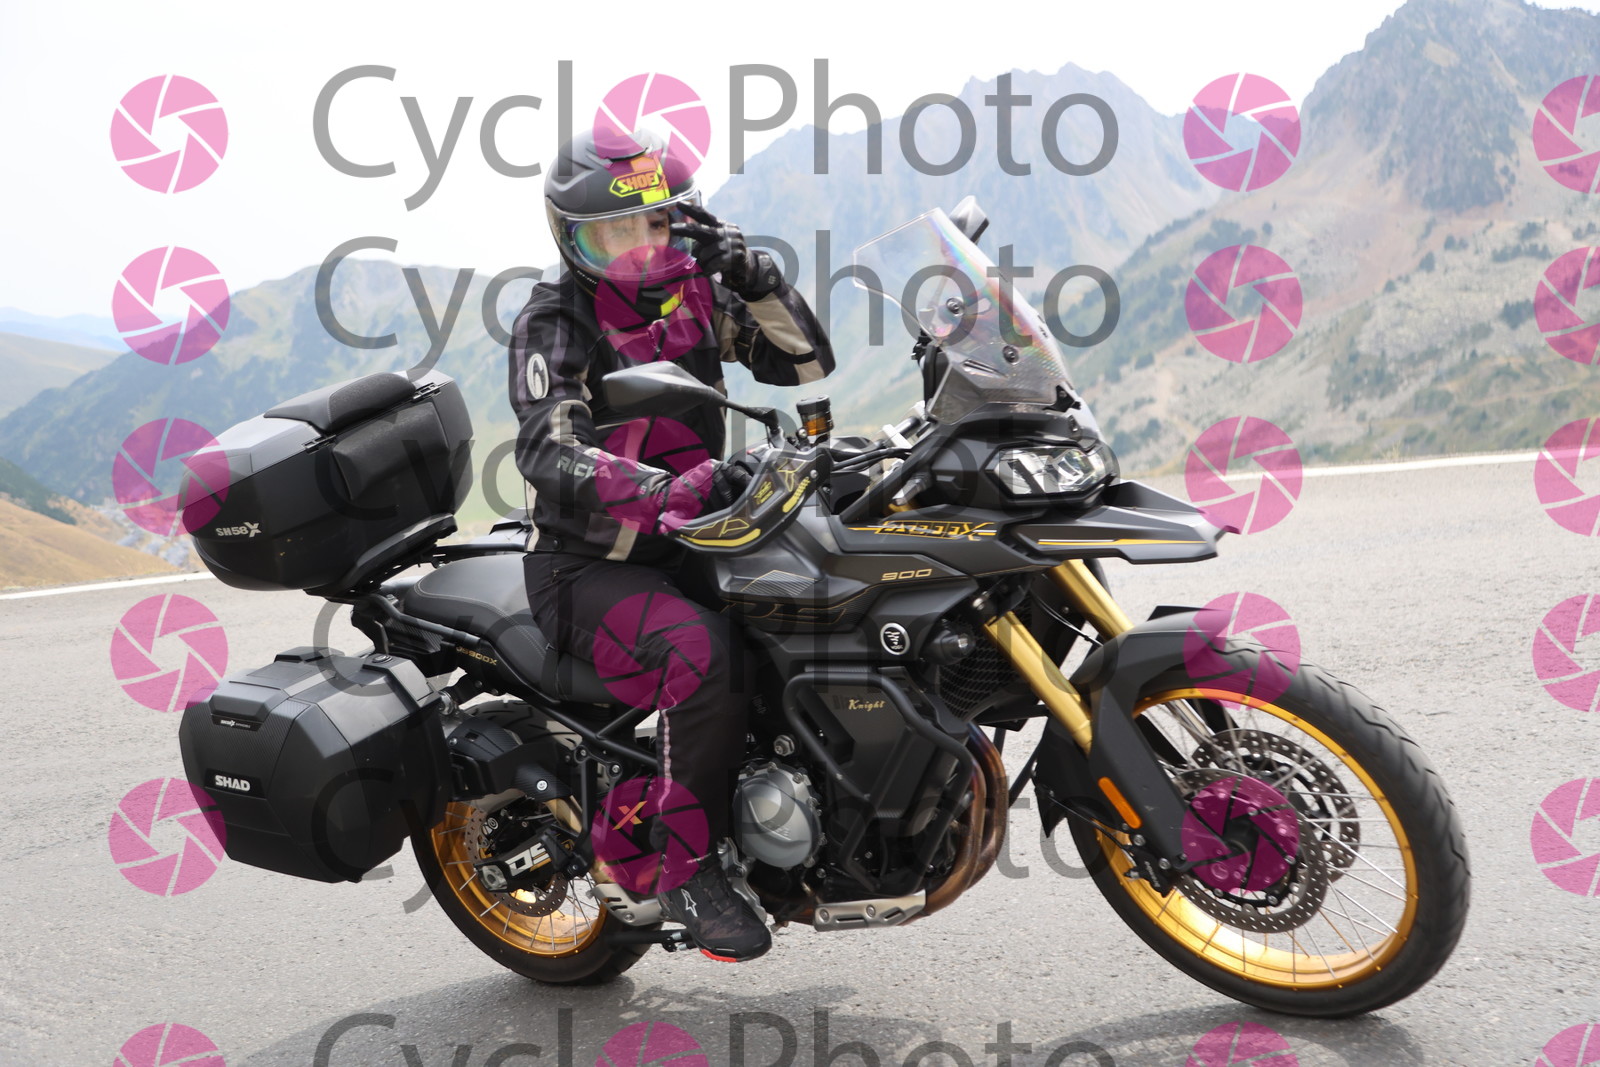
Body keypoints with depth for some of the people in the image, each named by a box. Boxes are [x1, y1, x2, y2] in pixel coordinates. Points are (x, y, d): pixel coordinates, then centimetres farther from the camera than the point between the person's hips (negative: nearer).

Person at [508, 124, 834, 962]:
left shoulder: (696, 297, 9)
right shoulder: (553, 322, -9)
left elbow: (807, 362, 6)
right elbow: (549, 454, -27)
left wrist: (752, 276, -8)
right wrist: (667, 492, -42)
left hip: (693, 545, 6)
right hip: (591, 568, -6)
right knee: (704, 651, -34)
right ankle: (690, 868, -18)